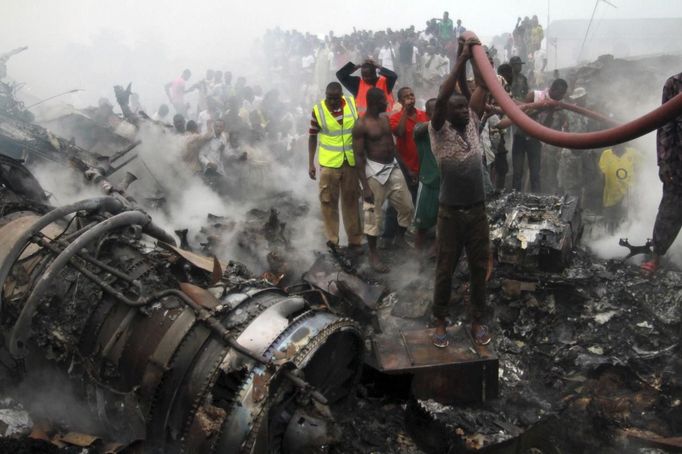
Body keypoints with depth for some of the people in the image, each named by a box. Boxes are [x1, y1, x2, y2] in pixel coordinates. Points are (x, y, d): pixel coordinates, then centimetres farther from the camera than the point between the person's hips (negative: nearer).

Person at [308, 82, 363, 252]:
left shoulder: (353, 104, -5)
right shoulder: (318, 110, -9)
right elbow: (312, 137, 0)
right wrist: (310, 163, -2)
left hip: (351, 161, 2)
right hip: (328, 163, -2)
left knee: (351, 200, 12)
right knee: (328, 201, 3)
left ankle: (355, 240, 22)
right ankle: (332, 240, 16)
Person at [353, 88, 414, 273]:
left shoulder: (386, 118, 8)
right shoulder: (361, 125, -14)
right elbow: (359, 156, -14)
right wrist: (365, 186, -17)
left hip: (393, 168, 7)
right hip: (375, 172, -7)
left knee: (407, 206, 13)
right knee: (373, 215, 1)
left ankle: (400, 239, 36)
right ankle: (373, 255, 14)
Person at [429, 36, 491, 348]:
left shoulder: (472, 123, 6)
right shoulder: (439, 131, -7)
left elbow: (482, 87, 1)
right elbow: (441, 98, -23)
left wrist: (477, 54, -5)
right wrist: (461, 60, -23)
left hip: (478, 211, 4)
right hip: (451, 214, -4)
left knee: (479, 268, 10)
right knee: (445, 270, 6)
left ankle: (478, 320, 24)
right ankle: (440, 321, 21)